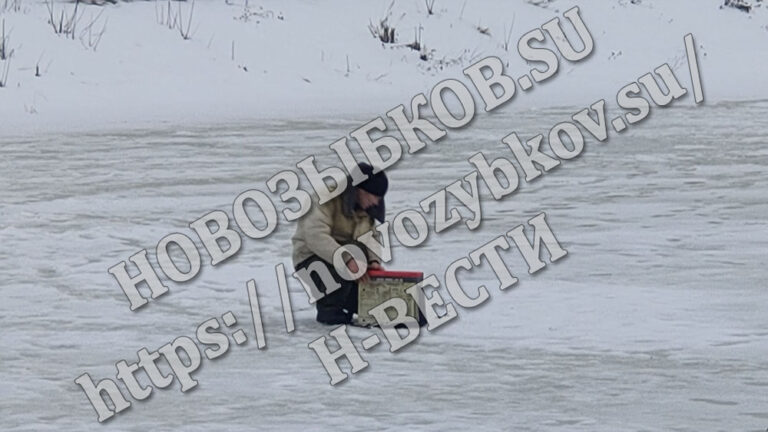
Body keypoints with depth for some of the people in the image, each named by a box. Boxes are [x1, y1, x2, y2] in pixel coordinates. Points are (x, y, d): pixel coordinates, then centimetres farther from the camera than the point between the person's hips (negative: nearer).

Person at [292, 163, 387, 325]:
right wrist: (347, 260, -43)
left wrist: (374, 260, -17)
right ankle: (328, 309, -12)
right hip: (312, 257, -7)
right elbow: (316, 236, -33)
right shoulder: (328, 199, -22)